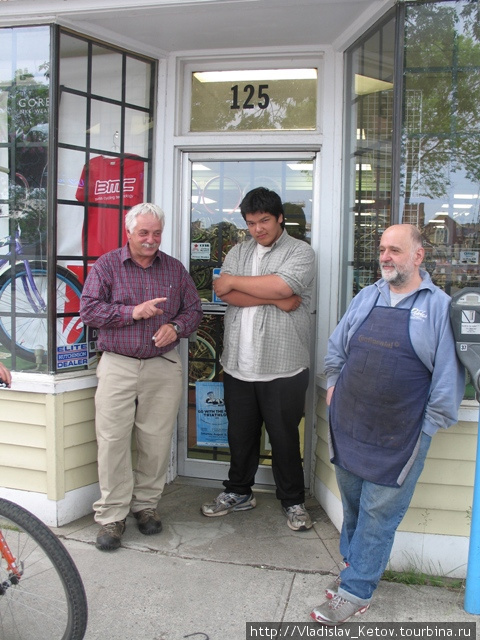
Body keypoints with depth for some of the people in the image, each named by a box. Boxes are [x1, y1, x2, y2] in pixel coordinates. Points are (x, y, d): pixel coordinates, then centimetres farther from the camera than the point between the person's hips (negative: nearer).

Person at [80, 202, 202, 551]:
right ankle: (112, 515, 10)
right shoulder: (107, 265, 3)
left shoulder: (175, 268, 11)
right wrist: (133, 312, -14)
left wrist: (175, 327, -8)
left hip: (164, 367, 2)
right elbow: (89, 309, -5)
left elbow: (193, 309, 13)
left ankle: (146, 503, 24)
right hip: (117, 365, -2)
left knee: (157, 440, 6)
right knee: (113, 440, -2)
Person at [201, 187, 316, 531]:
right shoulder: (239, 251, 12)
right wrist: (275, 299, -15)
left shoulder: (301, 252, -2)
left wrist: (234, 281, -8)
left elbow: (280, 285, -21)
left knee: (285, 437, 7)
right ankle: (239, 493, 34)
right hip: (238, 364, 4)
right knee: (240, 433, 15)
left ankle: (293, 501, 25)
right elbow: (226, 294, -5)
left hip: (283, 368, -4)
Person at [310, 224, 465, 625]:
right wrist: (333, 385, 11)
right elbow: (336, 348, 17)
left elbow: (448, 374, -5)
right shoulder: (366, 298, 7)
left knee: (379, 514, 7)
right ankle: (355, 563, 40)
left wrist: (430, 423, -6)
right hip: (348, 424, 5)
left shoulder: (439, 306, -5)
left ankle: (356, 590, 20)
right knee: (352, 505, 19)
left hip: (399, 435, -4)